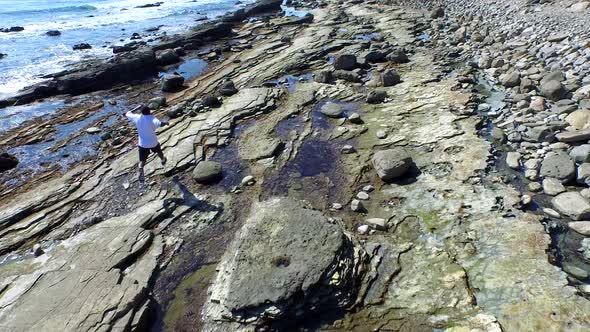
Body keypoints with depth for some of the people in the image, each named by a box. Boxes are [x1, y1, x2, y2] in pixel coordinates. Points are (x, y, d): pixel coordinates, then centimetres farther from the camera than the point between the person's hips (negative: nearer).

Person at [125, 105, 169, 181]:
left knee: (142, 160, 7)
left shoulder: (137, 118, -11)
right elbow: (159, 124, -43)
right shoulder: (151, 118, -23)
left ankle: (141, 172, -15)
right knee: (159, 152, 31)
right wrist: (165, 123, -23)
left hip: (142, 144, 2)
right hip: (153, 143, -1)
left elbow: (127, 114, 8)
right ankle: (163, 161, 57)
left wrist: (137, 107, 9)